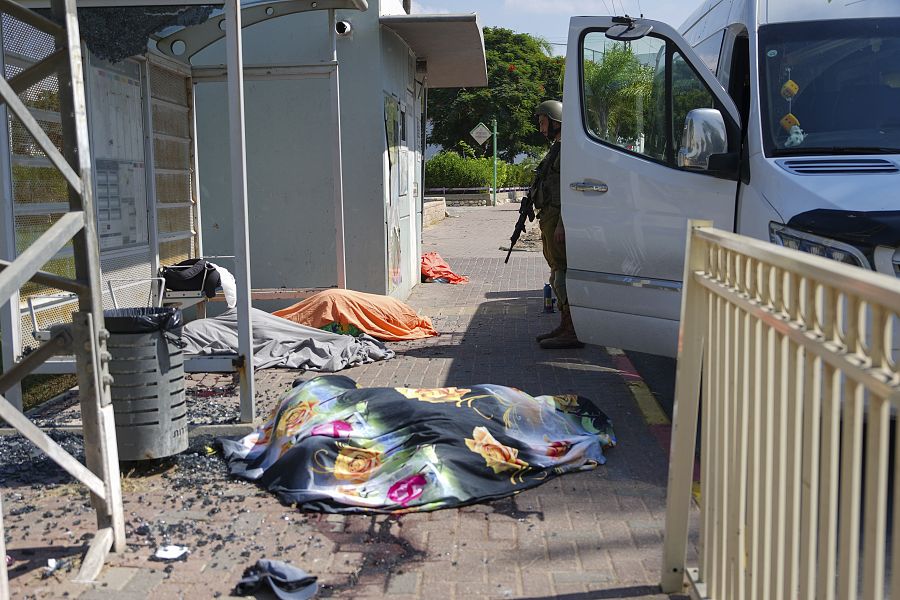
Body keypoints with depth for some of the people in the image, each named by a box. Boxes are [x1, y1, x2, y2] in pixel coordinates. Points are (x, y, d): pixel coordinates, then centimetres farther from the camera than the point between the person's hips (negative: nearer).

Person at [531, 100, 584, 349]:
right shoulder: (557, 148, 21)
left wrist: (561, 223, -26)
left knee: (562, 272, -11)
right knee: (557, 273, 14)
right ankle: (565, 326, 23)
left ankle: (573, 333, -11)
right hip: (550, 217, 11)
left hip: (559, 217, -11)